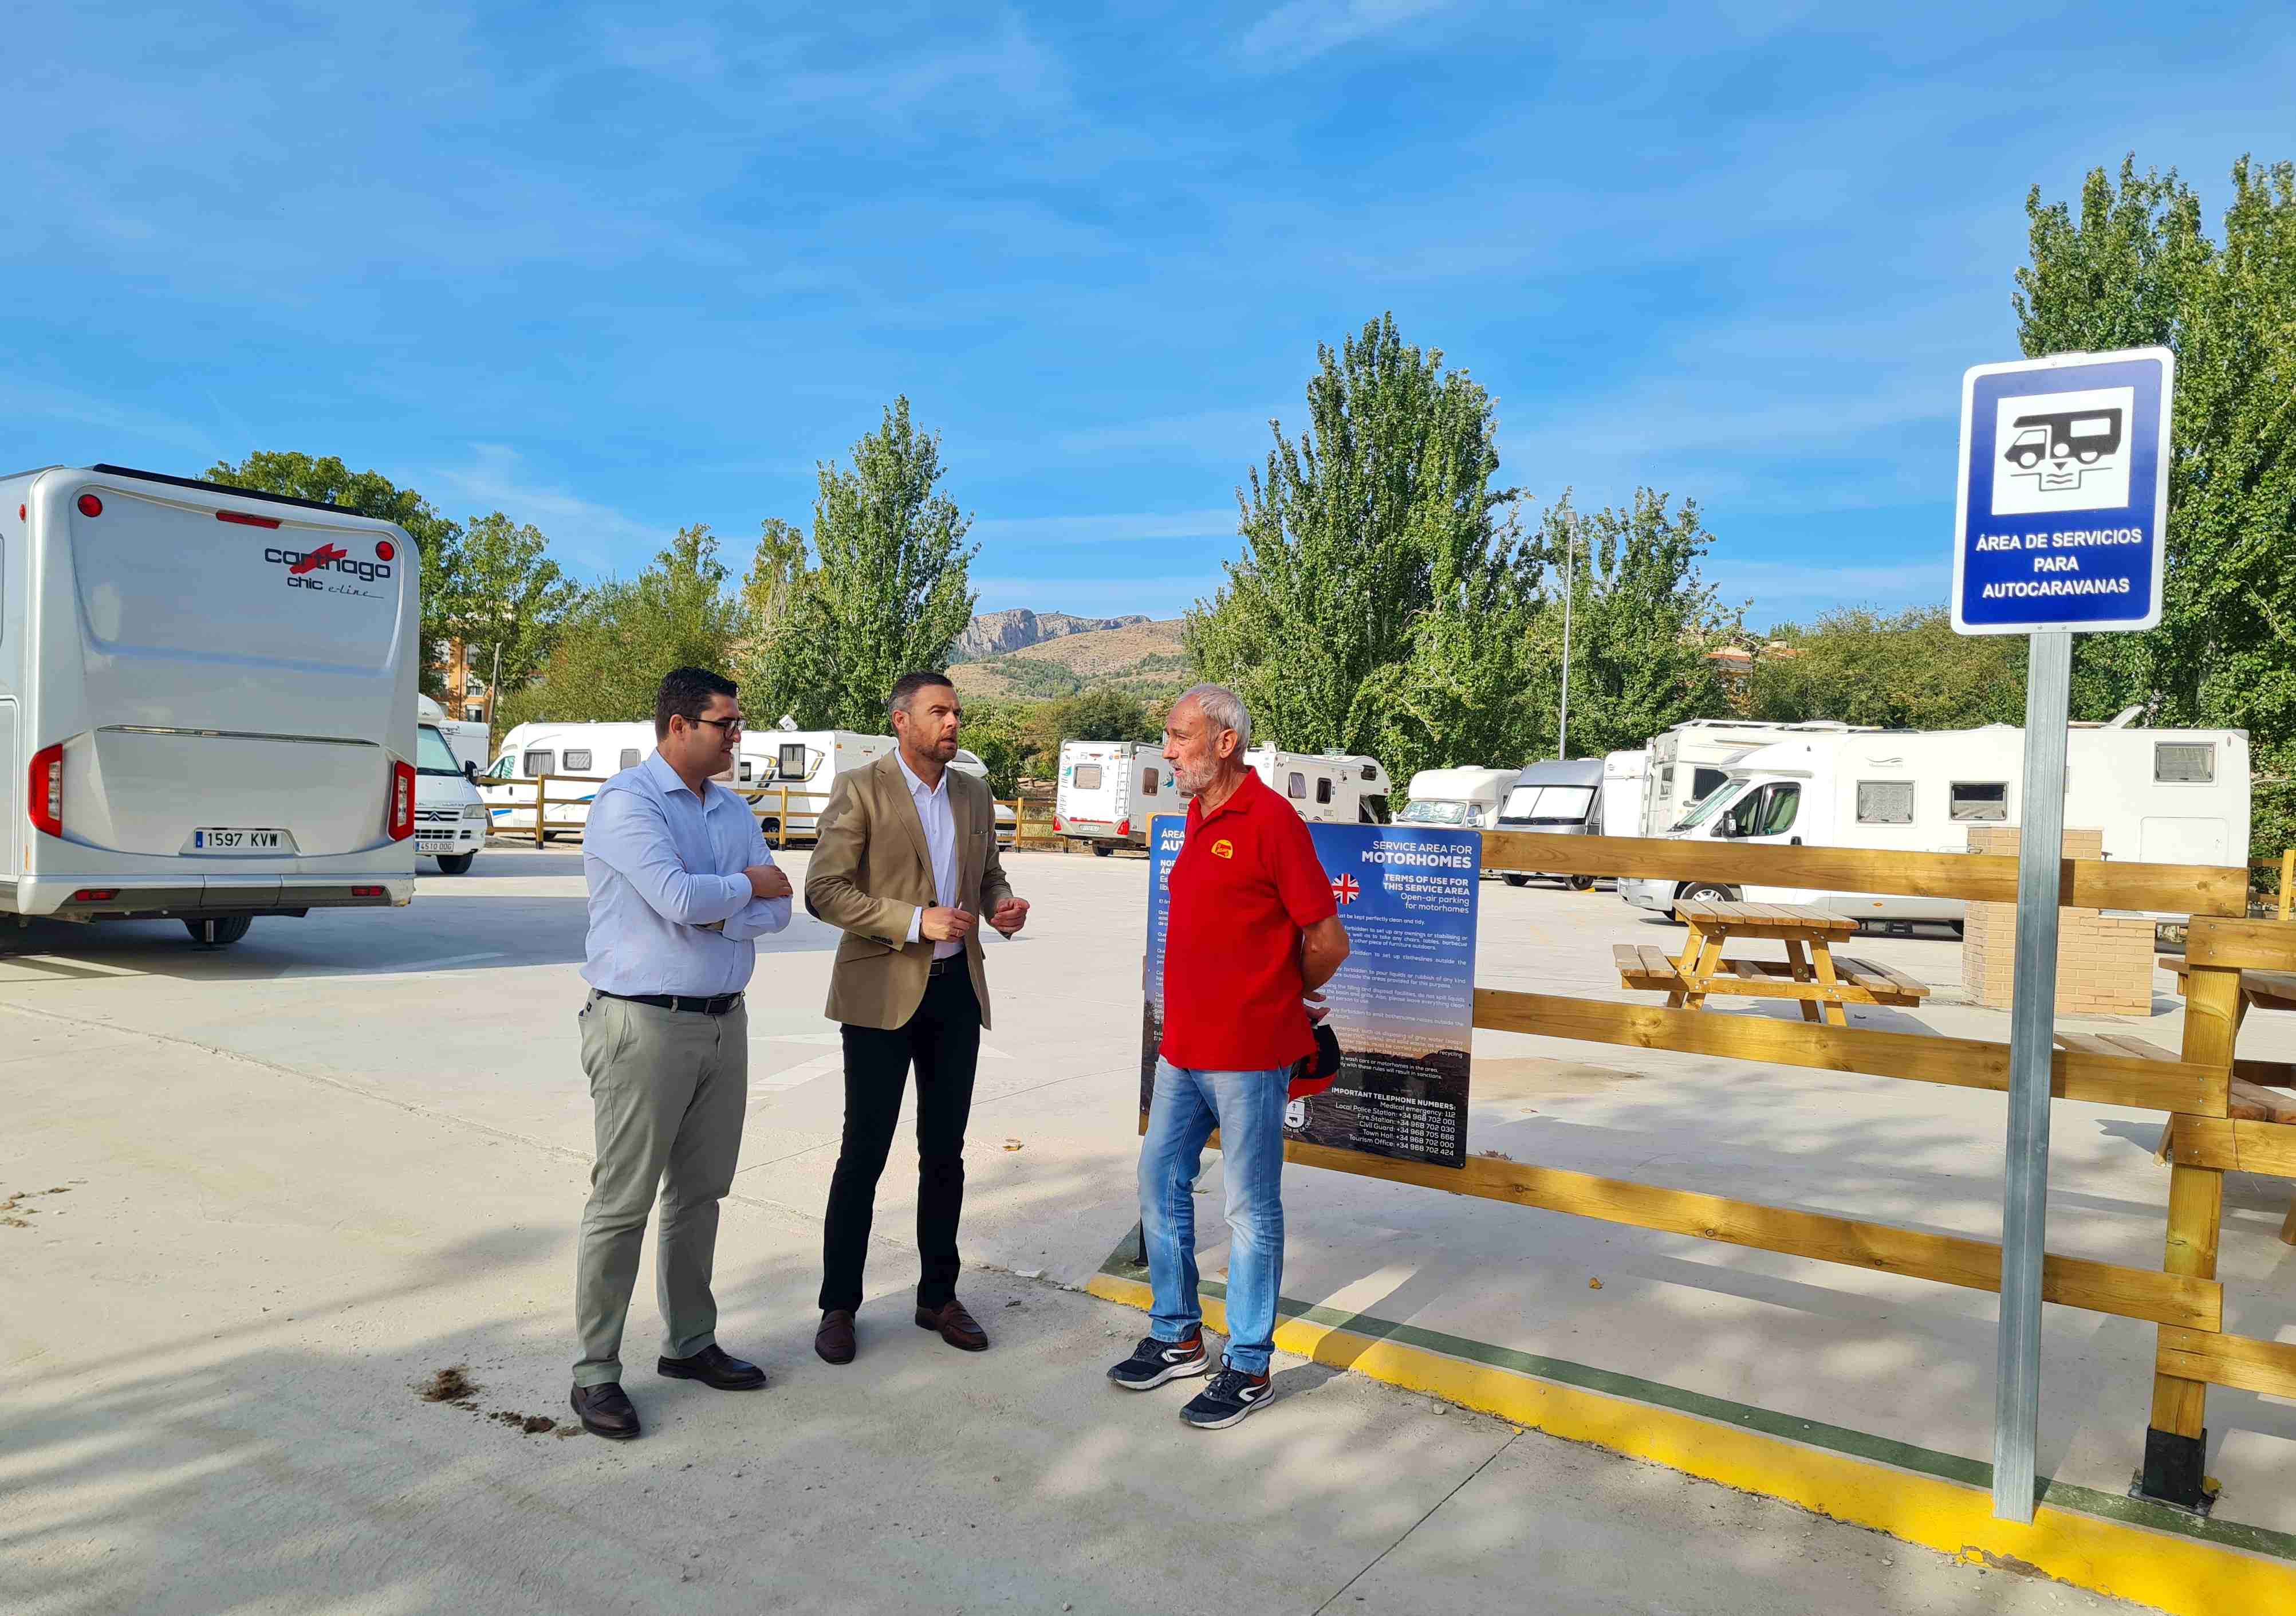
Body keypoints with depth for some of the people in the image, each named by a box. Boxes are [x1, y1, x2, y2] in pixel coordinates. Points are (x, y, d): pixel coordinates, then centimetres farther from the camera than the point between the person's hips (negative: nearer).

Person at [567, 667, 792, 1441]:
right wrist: (748, 885, -6)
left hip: (724, 1021, 7)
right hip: (645, 1024, -7)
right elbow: (680, 896, -24)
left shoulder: (733, 810, 11)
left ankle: (690, 1342, 28)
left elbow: (778, 907, 5)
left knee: (700, 1193, 15)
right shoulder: (626, 801, -11)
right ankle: (596, 1371, 11)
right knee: (623, 1201, 0)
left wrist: (717, 916, -14)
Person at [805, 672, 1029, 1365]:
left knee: (945, 1152, 12)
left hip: (957, 990, 5)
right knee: (864, 1152, 2)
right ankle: (840, 1305, 17)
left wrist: (1003, 906, -3)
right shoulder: (859, 790, -7)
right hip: (882, 994, -5)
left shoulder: (975, 795, 10)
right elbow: (824, 891, -13)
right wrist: (917, 921, -21)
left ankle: (938, 1296, 25)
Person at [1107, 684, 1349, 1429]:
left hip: (1248, 1054, -9)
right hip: (1184, 1047, 9)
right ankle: (1177, 1336, 32)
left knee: (1251, 1210, 4)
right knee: (1161, 1184, 16)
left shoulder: (1271, 821, -14)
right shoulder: (1199, 818, 12)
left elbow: (1328, 939, -11)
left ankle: (1249, 1368, 17)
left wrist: (1283, 1001, 5)